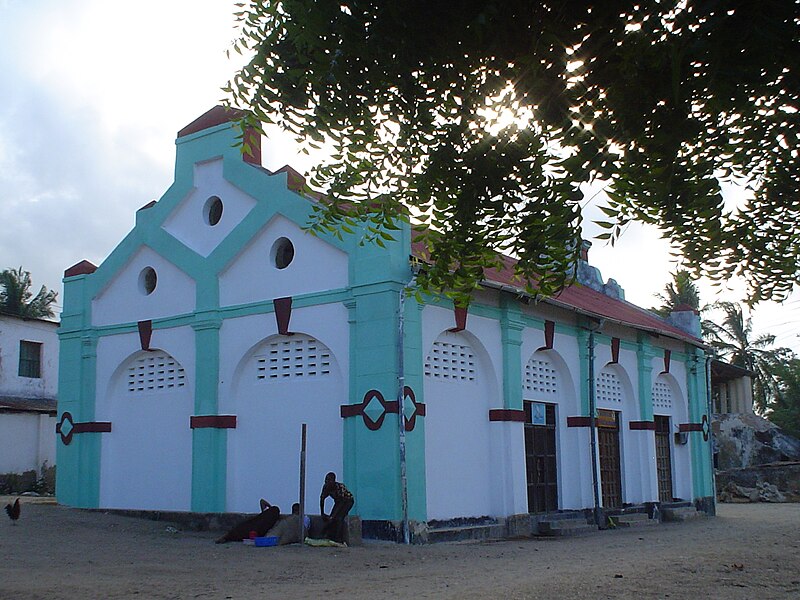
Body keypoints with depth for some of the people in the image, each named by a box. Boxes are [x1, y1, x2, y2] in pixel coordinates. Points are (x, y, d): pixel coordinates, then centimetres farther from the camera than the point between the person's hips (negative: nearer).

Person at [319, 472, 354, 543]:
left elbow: (342, 502, -36)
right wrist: (322, 513, -4)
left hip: (347, 501, -6)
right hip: (338, 501, 6)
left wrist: (333, 516, -38)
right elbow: (322, 499, -6)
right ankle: (330, 538, -1)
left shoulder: (340, 486, -37)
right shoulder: (325, 487, -19)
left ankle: (339, 539, -19)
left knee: (339, 518, -23)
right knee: (331, 518, -11)